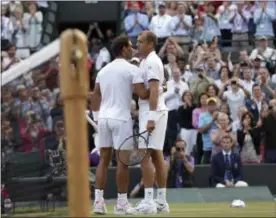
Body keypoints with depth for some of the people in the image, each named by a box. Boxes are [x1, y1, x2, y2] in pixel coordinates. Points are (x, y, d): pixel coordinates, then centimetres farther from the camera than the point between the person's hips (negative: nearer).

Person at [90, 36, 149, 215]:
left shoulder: (104, 70, 14)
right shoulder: (131, 69, -6)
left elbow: (95, 97, 15)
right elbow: (143, 94, -15)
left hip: (104, 117, 6)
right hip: (121, 118, -6)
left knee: (104, 159, 8)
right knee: (123, 160, -1)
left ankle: (98, 200, 4)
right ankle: (122, 203, 1)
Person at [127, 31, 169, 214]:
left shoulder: (152, 62, -12)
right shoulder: (148, 61, 19)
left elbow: (154, 90, -20)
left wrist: (151, 118, -26)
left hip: (152, 113, -10)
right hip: (151, 113, 10)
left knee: (145, 156, -12)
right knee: (157, 156, 9)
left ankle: (148, 202, -14)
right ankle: (162, 202, 10)